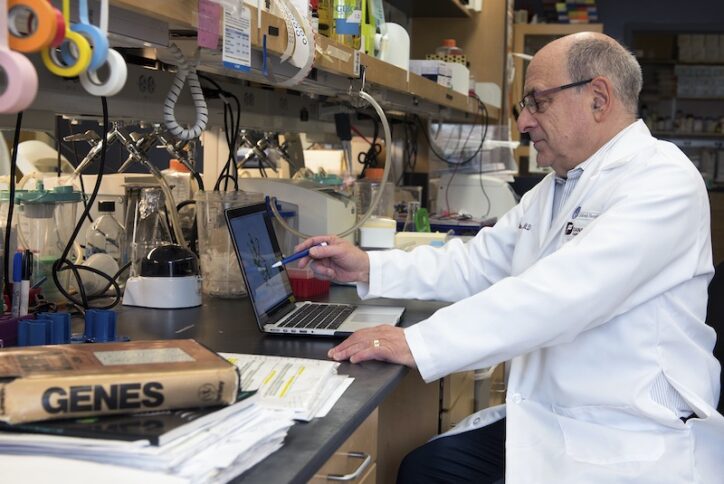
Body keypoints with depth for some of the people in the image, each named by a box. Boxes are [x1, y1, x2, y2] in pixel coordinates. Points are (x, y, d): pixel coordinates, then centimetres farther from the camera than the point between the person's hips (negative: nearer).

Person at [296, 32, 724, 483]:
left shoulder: (663, 180, -17)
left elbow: (558, 294, -28)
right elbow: (473, 265, 16)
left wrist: (419, 344, -29)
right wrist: (369, 267, 3)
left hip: (637, 444, -8)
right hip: (545, 421, 8)